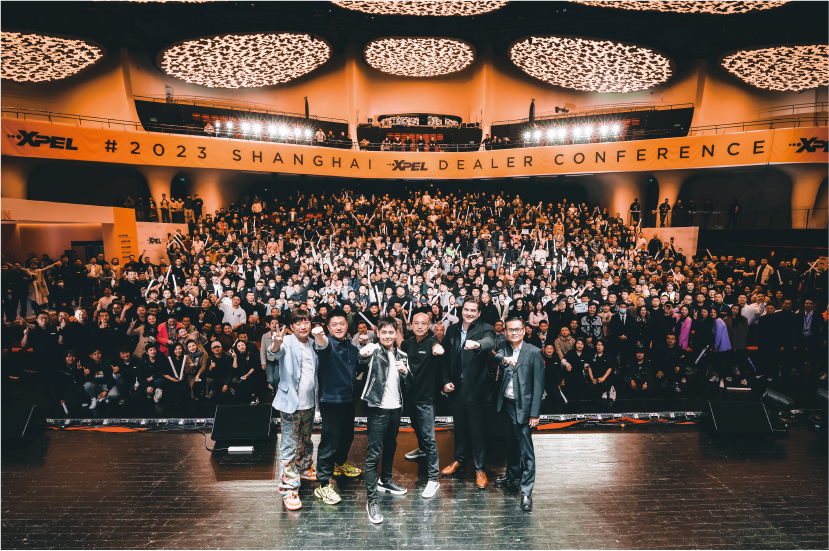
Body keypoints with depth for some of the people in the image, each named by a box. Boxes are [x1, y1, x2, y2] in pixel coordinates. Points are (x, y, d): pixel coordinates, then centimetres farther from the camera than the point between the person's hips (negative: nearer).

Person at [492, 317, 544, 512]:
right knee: (511, 443, 21)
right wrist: (504, 359, -41)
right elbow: (496, 357, -17)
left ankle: (526, 491, 2)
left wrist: (535, 413, -13)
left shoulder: (534, 352, -8)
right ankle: (513, 474, 39)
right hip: (506, 404, 5)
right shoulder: (504, 349, 6)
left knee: (526, 449, -5)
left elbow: (538, 384, -9)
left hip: (522, 406, -5)